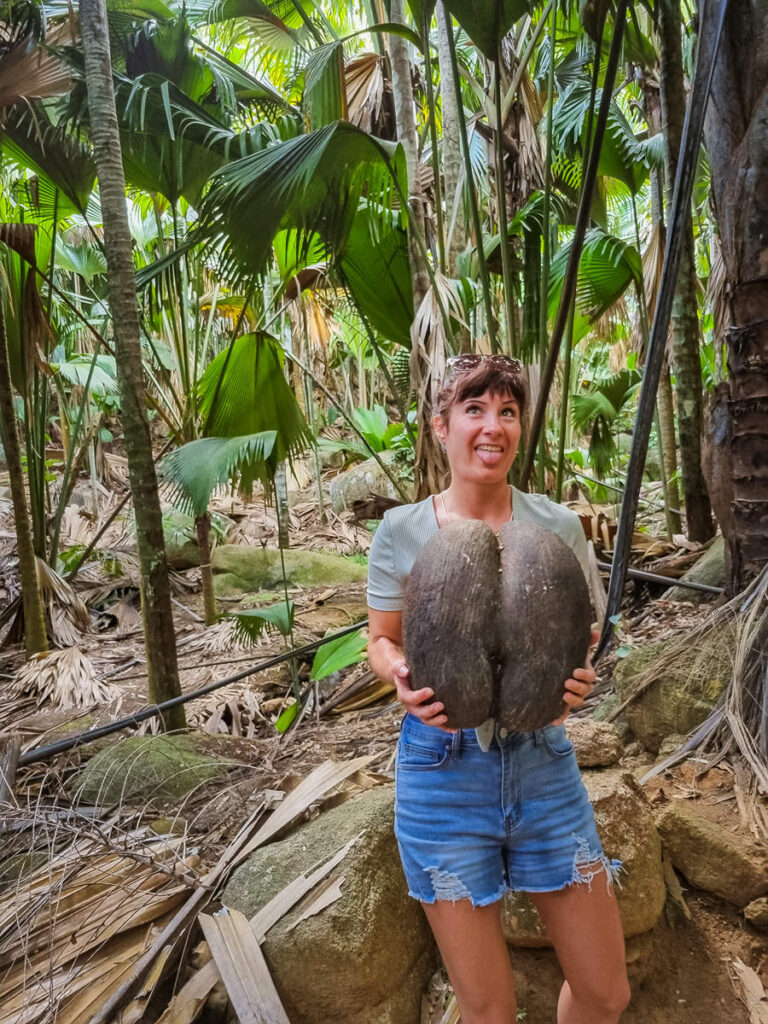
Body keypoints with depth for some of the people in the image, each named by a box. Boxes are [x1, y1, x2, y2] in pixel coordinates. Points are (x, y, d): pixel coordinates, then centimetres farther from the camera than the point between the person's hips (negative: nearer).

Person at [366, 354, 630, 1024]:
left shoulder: (558, 526, -2)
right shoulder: (402, 531, -5)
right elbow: (382, 640, 5)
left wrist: (580, 675, -13)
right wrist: (404, 679, -17)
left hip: (543, 761, 2)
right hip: (444, 767, -2)